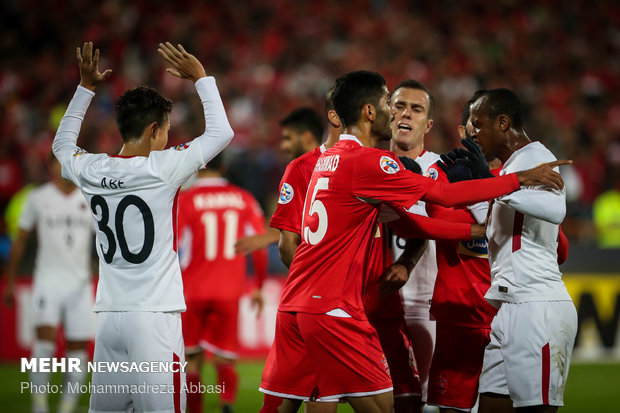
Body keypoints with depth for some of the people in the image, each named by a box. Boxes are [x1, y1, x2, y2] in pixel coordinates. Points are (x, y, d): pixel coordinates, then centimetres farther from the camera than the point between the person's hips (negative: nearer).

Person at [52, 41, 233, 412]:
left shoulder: (90, 170, 5)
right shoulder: (161, 168, -8)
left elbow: (62, 143, 30)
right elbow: (221, 132, 3)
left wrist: (86, 87, 33)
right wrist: (201, 78, 12)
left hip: (109, 316, 5)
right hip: (155, 316, -5)